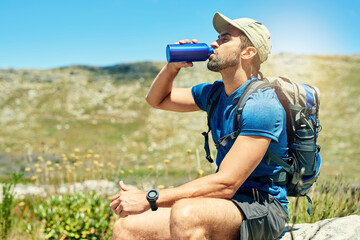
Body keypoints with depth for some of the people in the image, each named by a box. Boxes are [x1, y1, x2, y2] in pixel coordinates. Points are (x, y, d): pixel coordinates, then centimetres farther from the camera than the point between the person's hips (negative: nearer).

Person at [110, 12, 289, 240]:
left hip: (263, 208, -7)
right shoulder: (215, 93, 9)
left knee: (185, 213, -38)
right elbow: (157, 99, 24)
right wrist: (172, 67, 3)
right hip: (226, 202, 8)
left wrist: (150, 199, -23)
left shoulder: (261, 105, -18)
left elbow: (225, 184, -25)